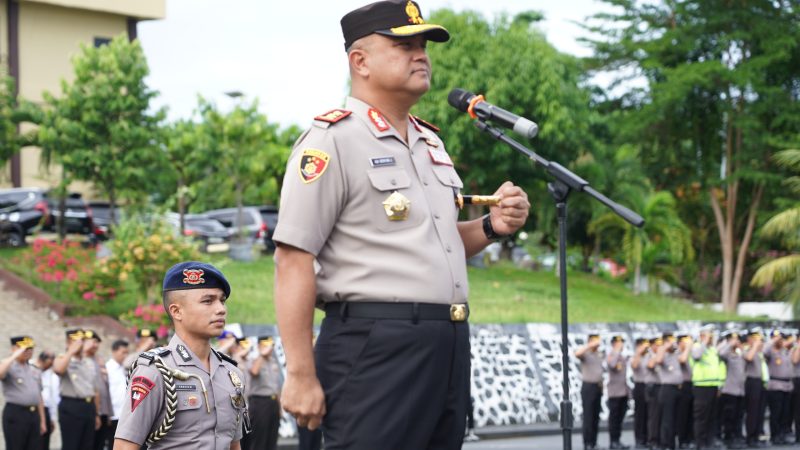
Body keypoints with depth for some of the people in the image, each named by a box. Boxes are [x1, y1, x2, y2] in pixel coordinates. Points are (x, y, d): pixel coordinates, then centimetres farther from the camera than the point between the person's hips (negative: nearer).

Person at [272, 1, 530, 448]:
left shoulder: (430, 141, 19)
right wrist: (301, 376, -20)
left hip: (449, 345, 8)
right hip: (376, 347, -8)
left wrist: (490, 227, 7)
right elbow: (294, 259, -14)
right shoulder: (332, 140, -7)